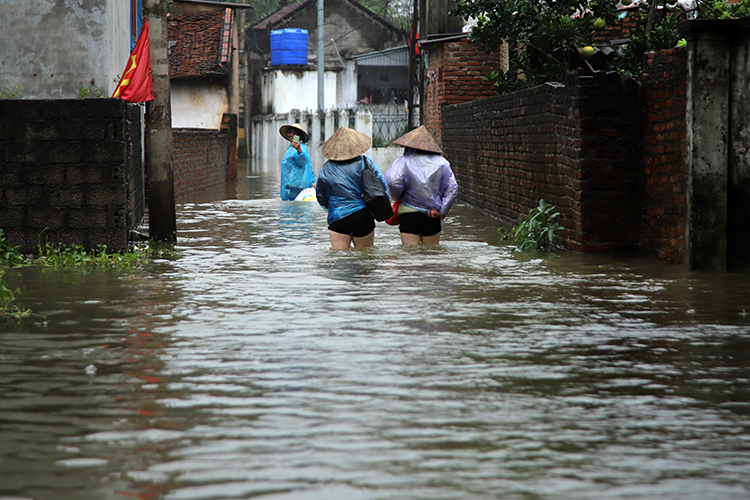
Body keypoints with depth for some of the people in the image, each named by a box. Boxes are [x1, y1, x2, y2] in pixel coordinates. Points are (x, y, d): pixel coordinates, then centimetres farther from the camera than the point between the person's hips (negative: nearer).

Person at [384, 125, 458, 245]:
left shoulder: (403, 162, -5)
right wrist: (442, 211, 2)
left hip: (408, 217, -2)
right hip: (432, 218, 2)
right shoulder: (441, 163, 3)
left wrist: (398, 198, 0)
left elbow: (393, 181, -19)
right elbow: (452, 188, 1)